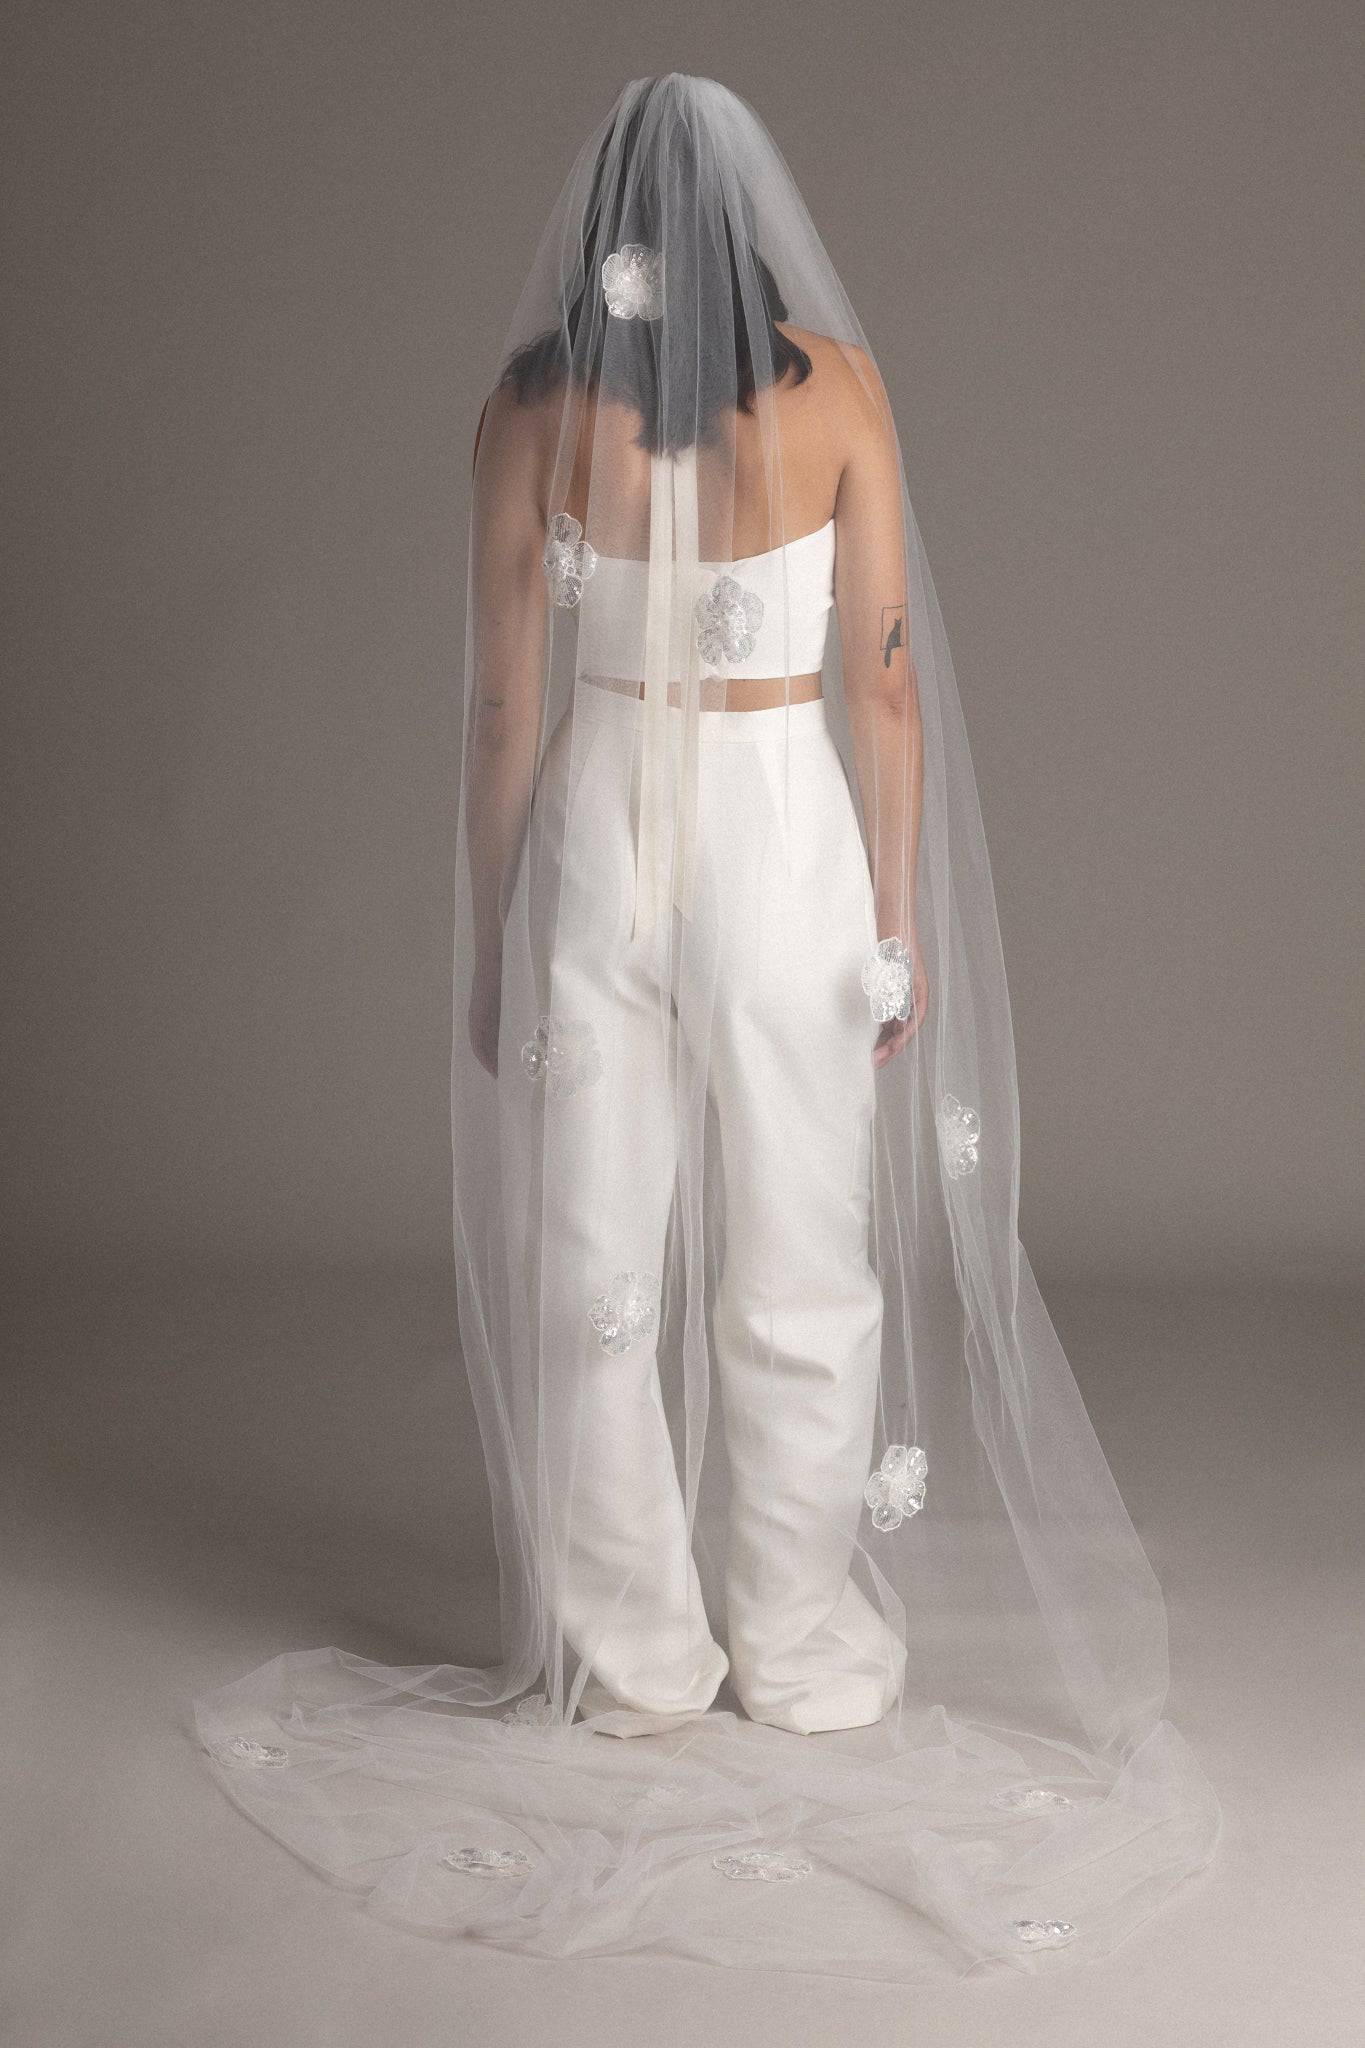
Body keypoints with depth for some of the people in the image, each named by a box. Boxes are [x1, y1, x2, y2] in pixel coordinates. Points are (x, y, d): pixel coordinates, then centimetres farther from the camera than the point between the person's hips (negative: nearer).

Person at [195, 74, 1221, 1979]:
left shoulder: (533, 406, -4)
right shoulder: (836, 390, -6)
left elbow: (507, 699, -3)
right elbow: (883, 682, -6)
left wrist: (488, 940, 5)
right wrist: (903, 920, 2)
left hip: (592, 842, 1)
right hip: (784, 838, 0)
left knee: (594, 1273, 9)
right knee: (800, 1279, 10)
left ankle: (631, 1668, 18)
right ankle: (803, 1664, 20)